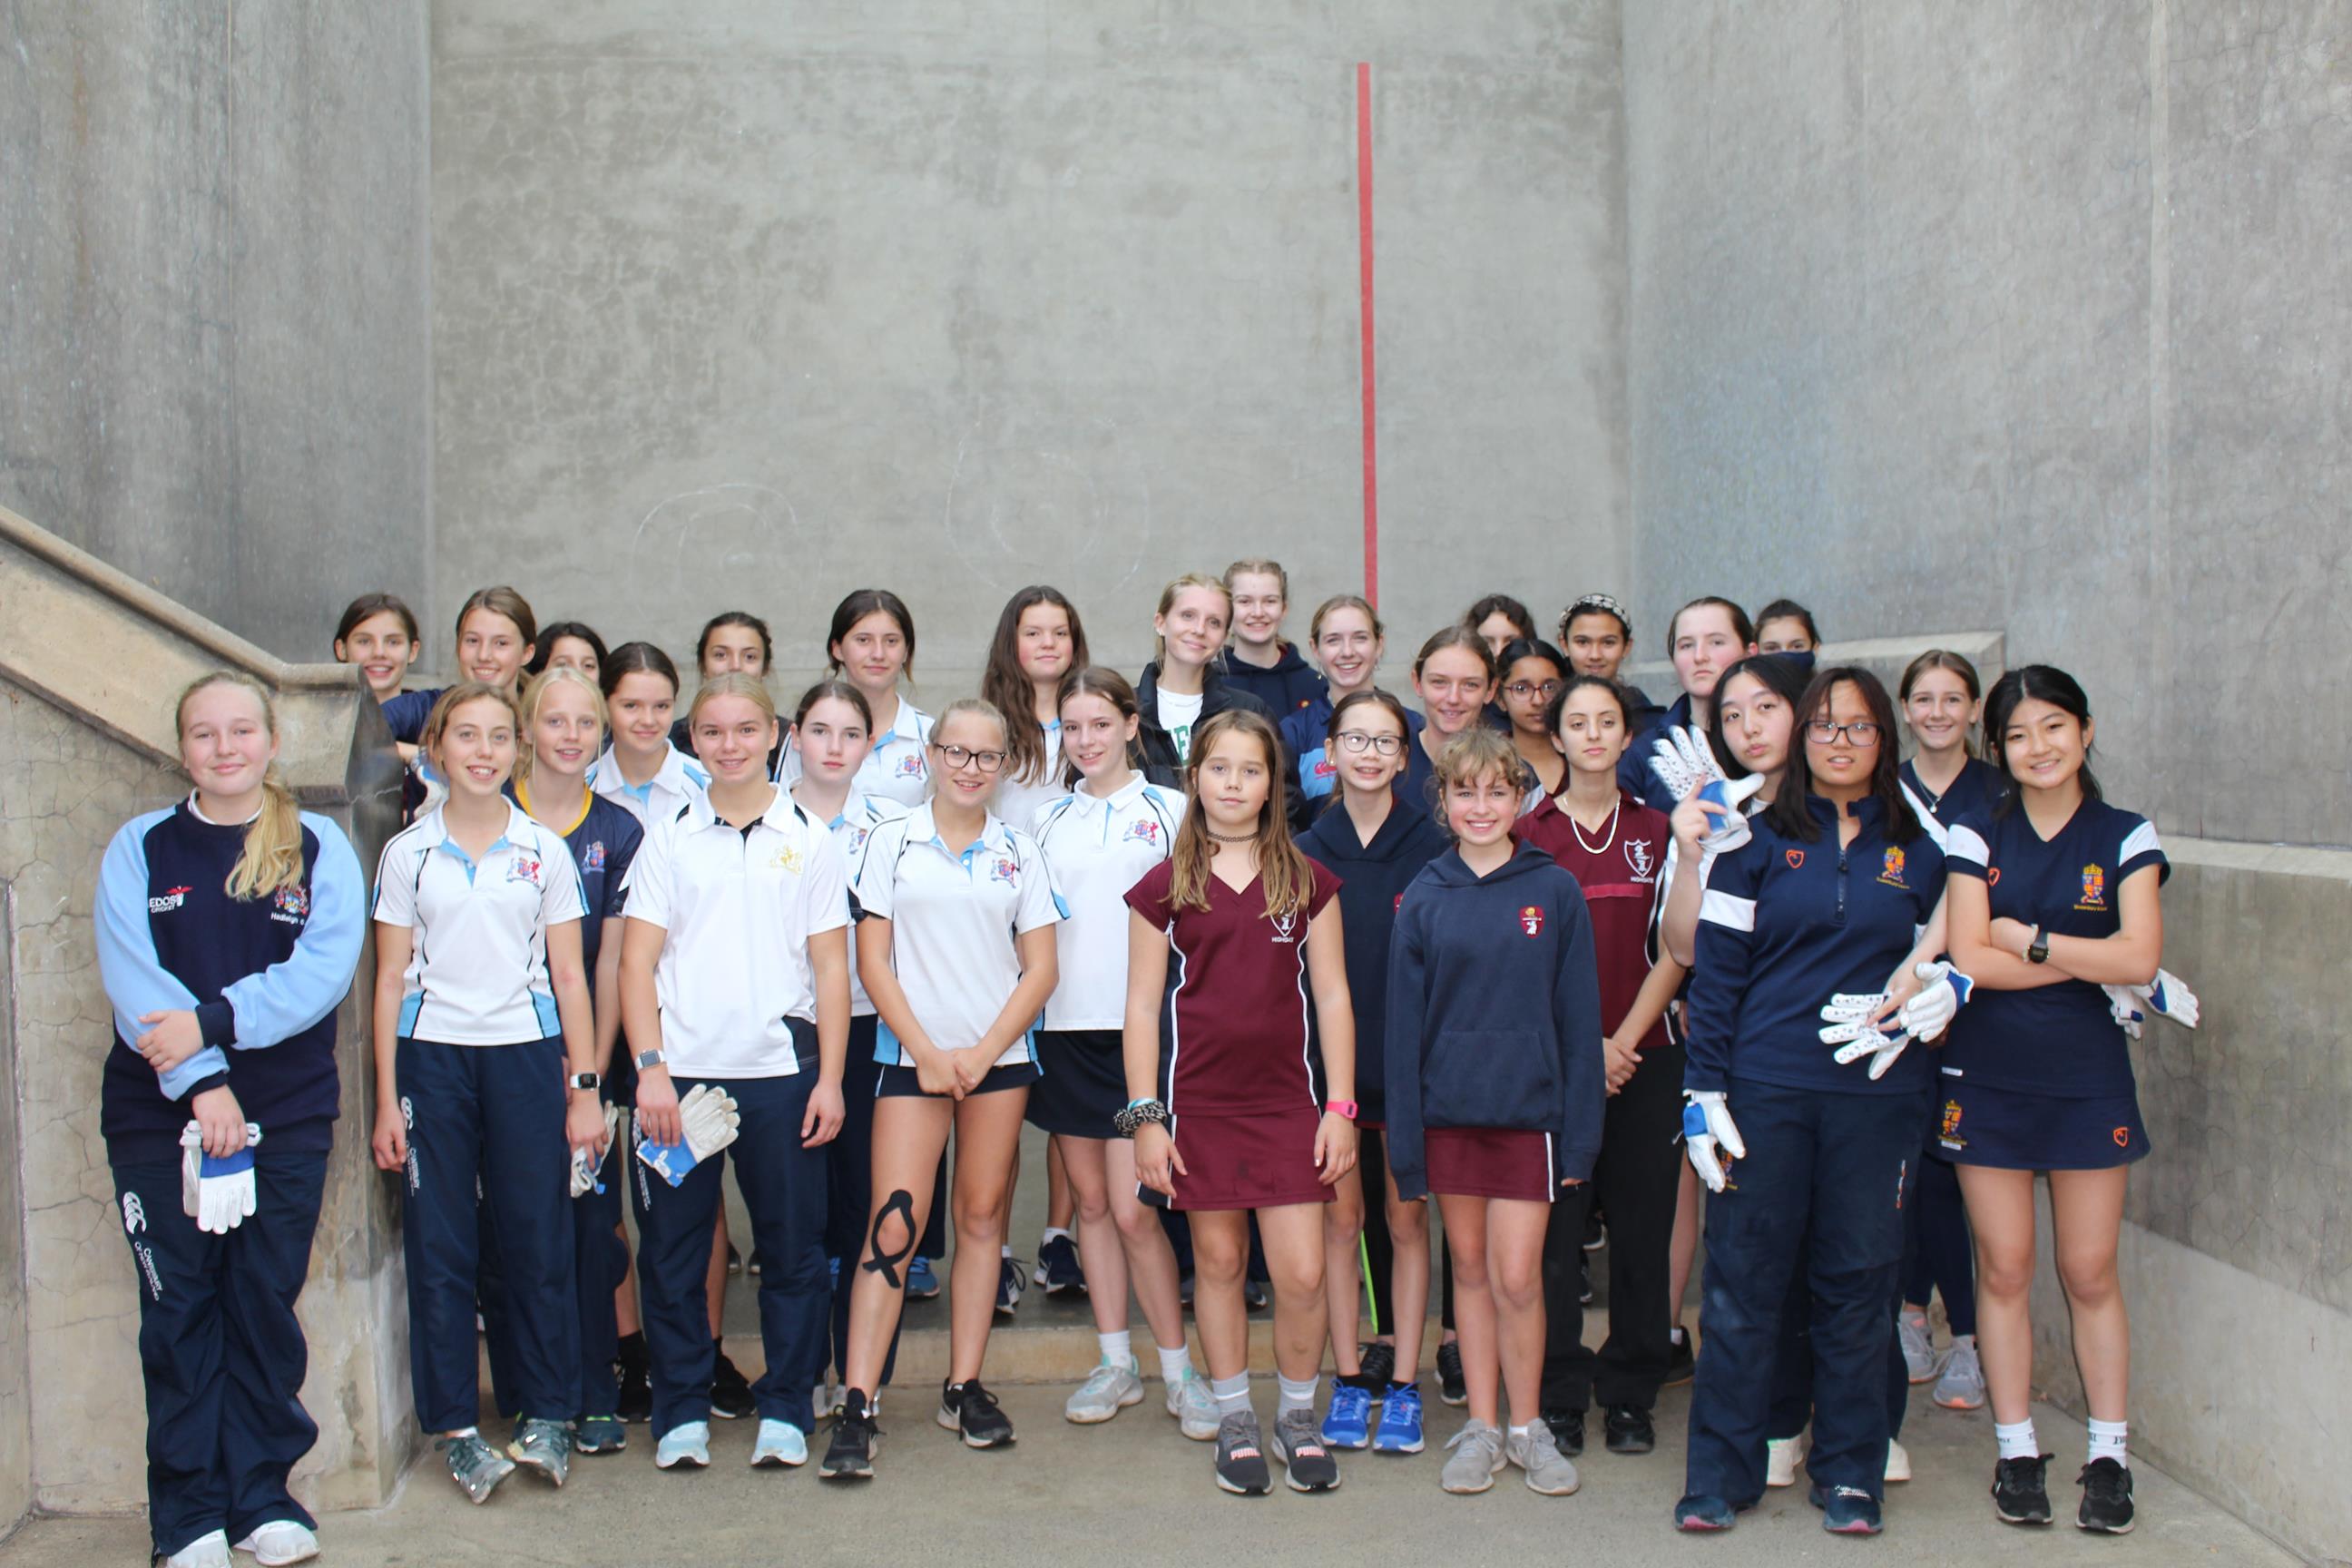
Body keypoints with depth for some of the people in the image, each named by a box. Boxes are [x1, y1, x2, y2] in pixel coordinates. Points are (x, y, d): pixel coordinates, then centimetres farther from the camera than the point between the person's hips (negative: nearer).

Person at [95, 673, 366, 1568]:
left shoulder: (319, 847, 5)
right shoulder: (140, 848, 6)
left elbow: (326, 968, -9)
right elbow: (131, 978, -6)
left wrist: (209, 1022, -19)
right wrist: (201, 1082, -17)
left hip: (288, 1115, 0)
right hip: (158, 1115, 0)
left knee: (266, 1304, 5)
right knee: (179, 1309, 3)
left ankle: (261, 1494, 16)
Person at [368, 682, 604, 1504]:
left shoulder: (545, 850, 5)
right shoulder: (407, 853, 5)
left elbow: (569, 976, 6)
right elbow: (391, 980, 5)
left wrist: (584, 1086, 1)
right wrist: (387, 1099, 0)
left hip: (526, 1056, 0)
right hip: (431, 1057, 0)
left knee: (538, 1240, 2)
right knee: (439, 1246, 3)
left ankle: (549, 1416, 15)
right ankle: (455, 1427, 13)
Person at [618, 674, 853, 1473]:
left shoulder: (808, 840, 6)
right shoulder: (669, 837, 7)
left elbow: (831, 970, 5)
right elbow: (636, 963, 3)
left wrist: (829, 1078, -3)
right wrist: (650, 1068, -8)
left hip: (780, 1073, 0)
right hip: (680, 1071, 1)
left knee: (792, 1247, 4)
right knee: (672, 1248, 5)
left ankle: (785, 1409, 17)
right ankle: (681, 1410, 18)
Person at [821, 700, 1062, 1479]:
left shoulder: (1019, 853, 7)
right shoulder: (892, 842, 4)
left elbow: (1040, 971, 5)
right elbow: (872, 959, 1)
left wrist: (981, 1054, -6)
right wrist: (925, 1050, -7)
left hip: (999, 1058, 2)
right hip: (911, 1056, -2)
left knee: (982, 1217, 6)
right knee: (893, 1224, -8)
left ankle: (965, 1388, 16)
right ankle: (857, 1407, -8)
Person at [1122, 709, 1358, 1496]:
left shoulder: (1306, 881, 5)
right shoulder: (1165, 886, 3)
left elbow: (1333, 998, 6)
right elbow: (1142, 1006, 3)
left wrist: (1340, 1108, 0)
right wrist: (1144, 1115, -3)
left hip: (1287, 1098, 0)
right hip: (1198, 1099, 0)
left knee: (1302, 1273, -3)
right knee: (1218, 1260, 8)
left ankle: (1298, 1416, 19)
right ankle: (1234, 1421, 24)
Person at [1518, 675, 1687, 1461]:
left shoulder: (1658, 831, 7)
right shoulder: (1528, 834, 3)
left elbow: (1674, 951, 4)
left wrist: (1624, 1040, -7)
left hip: (1643, 1056, 1)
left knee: (1642, 1228, 4)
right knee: (1554, 1229, 0)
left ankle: (1630, 1395, 17)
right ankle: (1559, 1395, 11)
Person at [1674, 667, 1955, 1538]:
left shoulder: (1918, 851, 11)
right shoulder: (1761, 839, 4)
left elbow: (1939, 962, 19)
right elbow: (1714, 968, 0)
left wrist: (1943, 992, -6)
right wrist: (1704, 1090, -6)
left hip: (1876, 1095, 2)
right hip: (1764, 1090, -2)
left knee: (1860, 1284, 6)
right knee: (1743, 1280, 1)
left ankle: (1850, 1473, 20)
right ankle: (1721, 1472, 12)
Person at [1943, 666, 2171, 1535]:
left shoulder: (2125, 837, 1)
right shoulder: (1977, 835, 2)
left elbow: (2140, 958, -12)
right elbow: (1969, 959, -10)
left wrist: (2026, 937, -10)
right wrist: (2090, 958, -11)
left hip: (2088, 1079, 0)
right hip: (1988, 1078, 1)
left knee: (2090, 1273, 4)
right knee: (2003, 1269, 5)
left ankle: (2108, 1454, 17)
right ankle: (2017, 1449, 16)